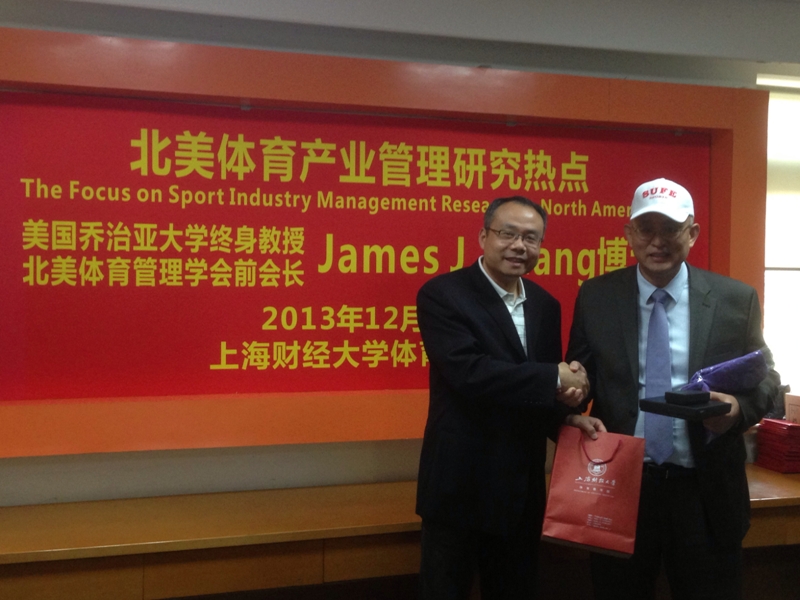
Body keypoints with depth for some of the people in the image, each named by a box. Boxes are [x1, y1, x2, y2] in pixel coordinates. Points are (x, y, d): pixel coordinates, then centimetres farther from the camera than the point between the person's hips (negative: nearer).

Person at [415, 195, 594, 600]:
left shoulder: (545, 306, 9)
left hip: (524, 487, 6)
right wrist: (555, 378, -20)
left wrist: (566, 397, -12)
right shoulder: (442, 294, -11)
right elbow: (468, 372, -25)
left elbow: (549, 385, 12)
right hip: (460, 485, -6)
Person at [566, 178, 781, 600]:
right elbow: (580, 376, 9)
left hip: (706, 492, 0)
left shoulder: (736, 299, 0)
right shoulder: (595, 296, 2)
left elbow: (765, 378, 6)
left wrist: (739, 409, -16)